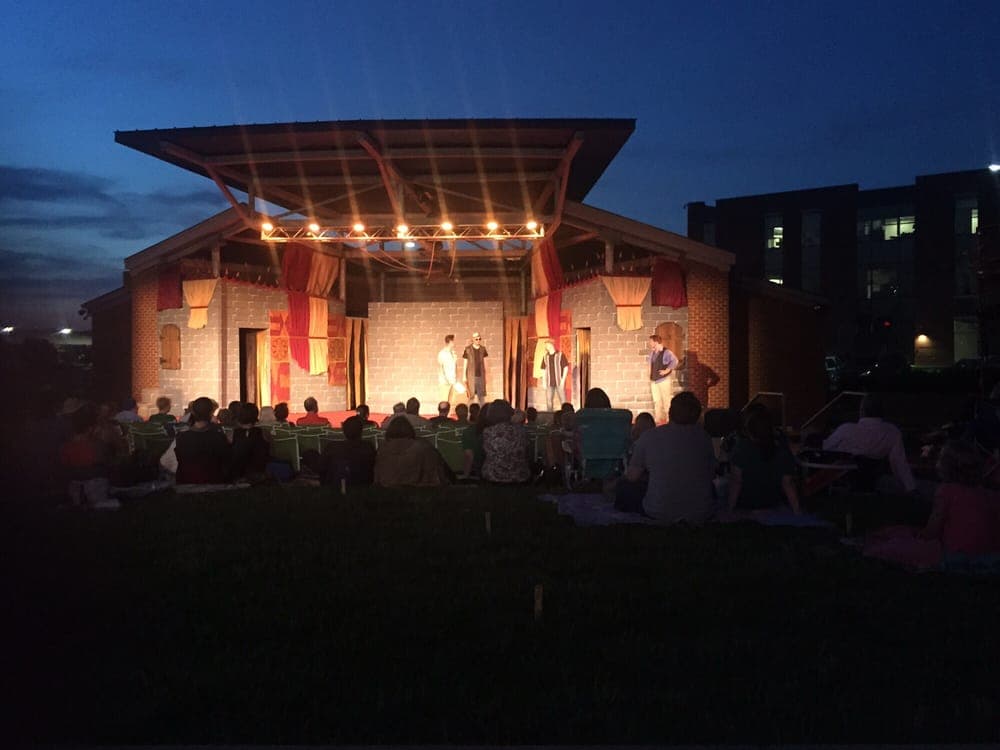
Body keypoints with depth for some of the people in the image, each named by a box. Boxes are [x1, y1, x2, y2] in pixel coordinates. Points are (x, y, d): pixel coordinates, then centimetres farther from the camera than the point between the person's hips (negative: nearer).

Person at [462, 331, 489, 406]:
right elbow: (464, 364, -1)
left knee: (482, 396, 3)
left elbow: (485, 363, 11)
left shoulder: (483, 349, 6)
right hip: (471, 376, -3)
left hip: (481, 375, 3)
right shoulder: (468, 349, -4)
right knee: (471, 396, 0)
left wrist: (486, 376, 11)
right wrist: (464, 376, -3)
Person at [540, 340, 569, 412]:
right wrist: (544, 382, 6)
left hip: (559, 382, -4)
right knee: (548, 400, 2)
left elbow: (566, 367, -3)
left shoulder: (560, 355, -2)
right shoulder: (545, 357, 11)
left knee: (562, 399, -5)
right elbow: (544, 370, 15)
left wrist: (563, 380, -10)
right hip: (549, 383, 4)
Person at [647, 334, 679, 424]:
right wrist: (650, 375, 16)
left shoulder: (666, 352, -13)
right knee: (656, 401, 9)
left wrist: (667, 370, -20)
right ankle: (658, 420, 14)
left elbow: (675, 361, -25)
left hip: (664, 380, -7)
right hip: (654, 381, 7)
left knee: (666, 400, -3)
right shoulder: (652, 352, 11)